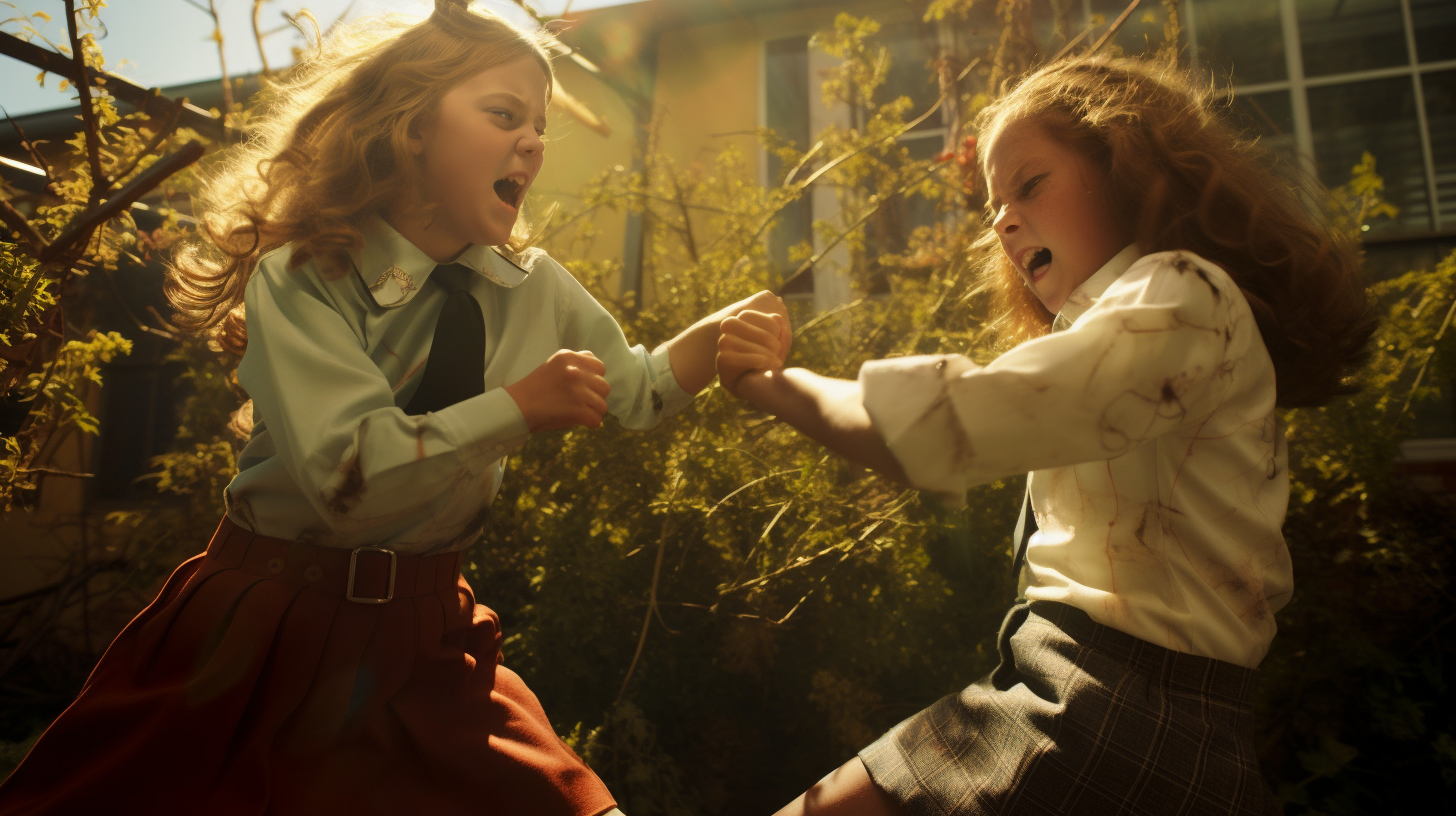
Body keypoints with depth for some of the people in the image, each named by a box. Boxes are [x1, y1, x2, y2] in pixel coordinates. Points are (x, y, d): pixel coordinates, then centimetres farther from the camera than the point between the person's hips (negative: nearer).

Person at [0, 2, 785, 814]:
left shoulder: (536, 290, -2)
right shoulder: (298, 280, -16)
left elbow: (634, 392, 8)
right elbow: (349, 478, -28)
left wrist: (725, 329, -8)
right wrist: (519, 406, -25)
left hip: (429, 632, 4)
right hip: (276, 624, -3)